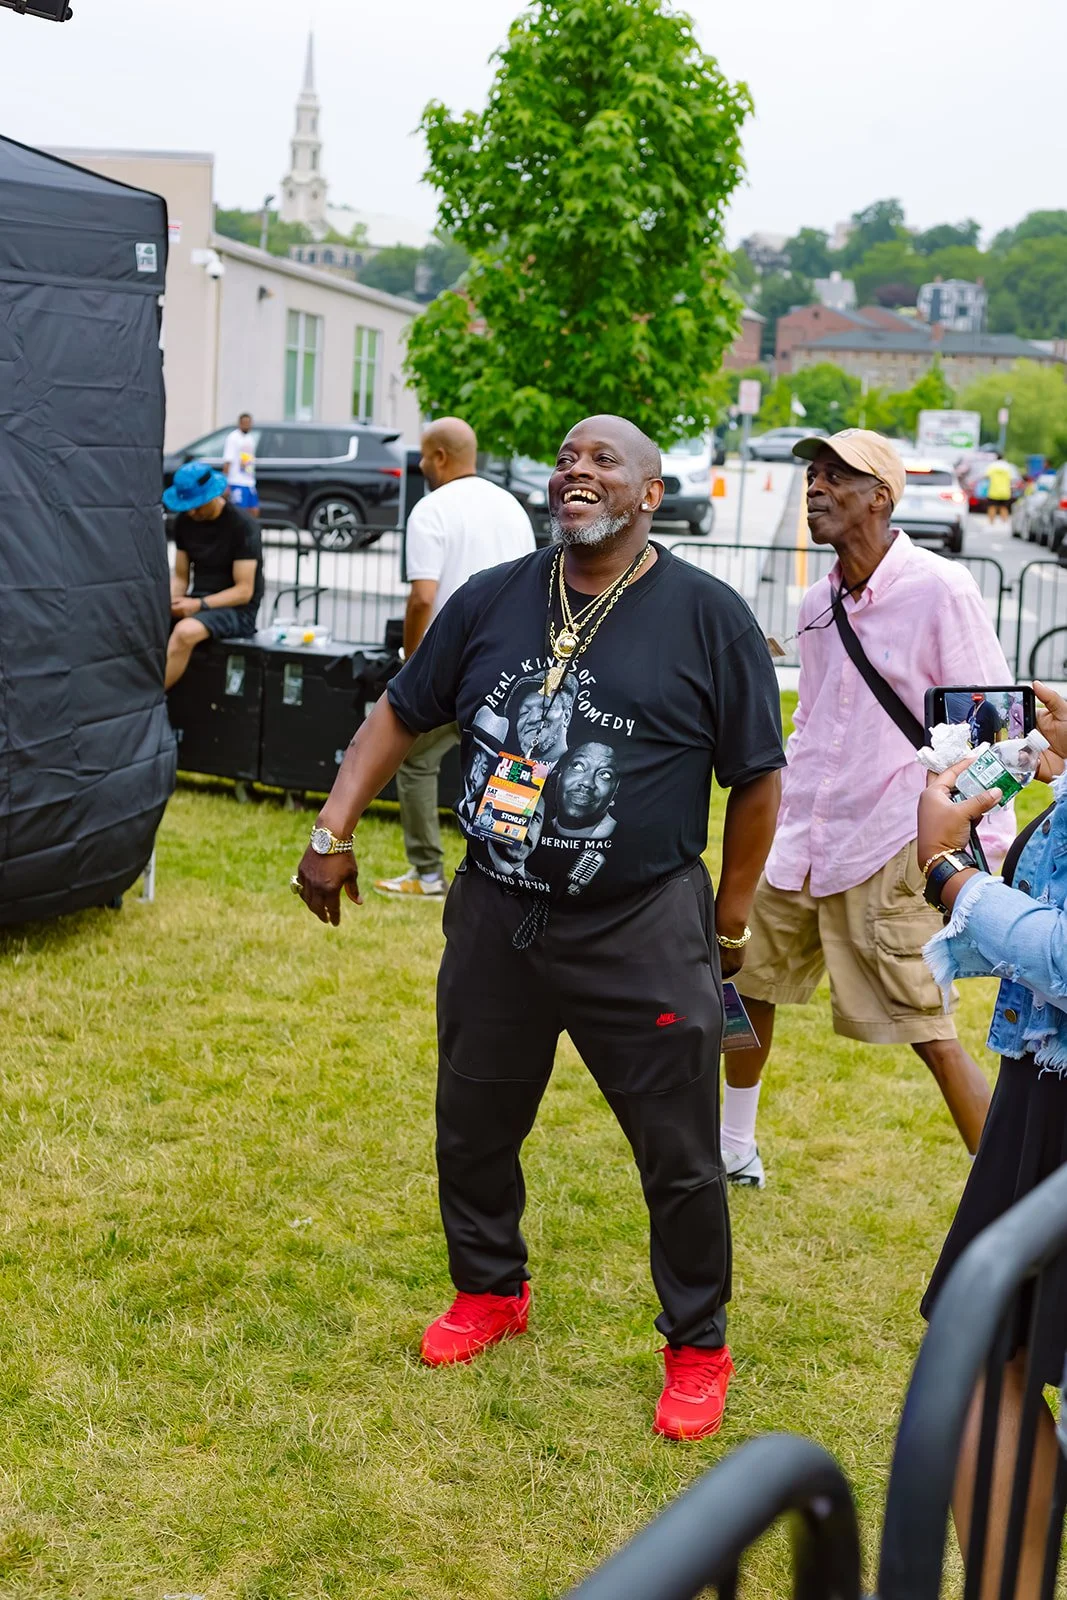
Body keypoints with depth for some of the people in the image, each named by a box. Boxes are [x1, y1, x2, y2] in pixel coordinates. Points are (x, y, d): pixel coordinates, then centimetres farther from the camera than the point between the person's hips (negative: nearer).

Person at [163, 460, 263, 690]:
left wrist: (200, 605, -24)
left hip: (236, 609, -6)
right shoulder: (185, 522, 6)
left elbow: (244, 591, -14)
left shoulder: (242, 526, -12)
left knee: (185, 631, -35)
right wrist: (170, 600, -11)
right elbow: (180, 576, 11)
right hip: (197, 603, 7)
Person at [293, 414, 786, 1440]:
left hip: (643, 931, -3)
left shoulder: (707, 616, -7)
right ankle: (489, 1291, 41)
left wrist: (730, 921, 0)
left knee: (679, 1154, 5)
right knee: (473, 1125, 16)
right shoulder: (492, 602, 3)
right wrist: (333, 833, 4)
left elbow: (755, 778, -2)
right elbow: (401, 714, 11)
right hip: (496, 917, 4)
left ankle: (697, 1349, 25)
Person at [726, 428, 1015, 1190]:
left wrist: (984, 847, -15)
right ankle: (736, 1150, 40)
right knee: (748, 983, 18)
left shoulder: (940, 590, -13)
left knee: (931, 1034, -8)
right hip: (803, 841, 8)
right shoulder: (819, 604, 8)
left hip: (890, 848, -8)